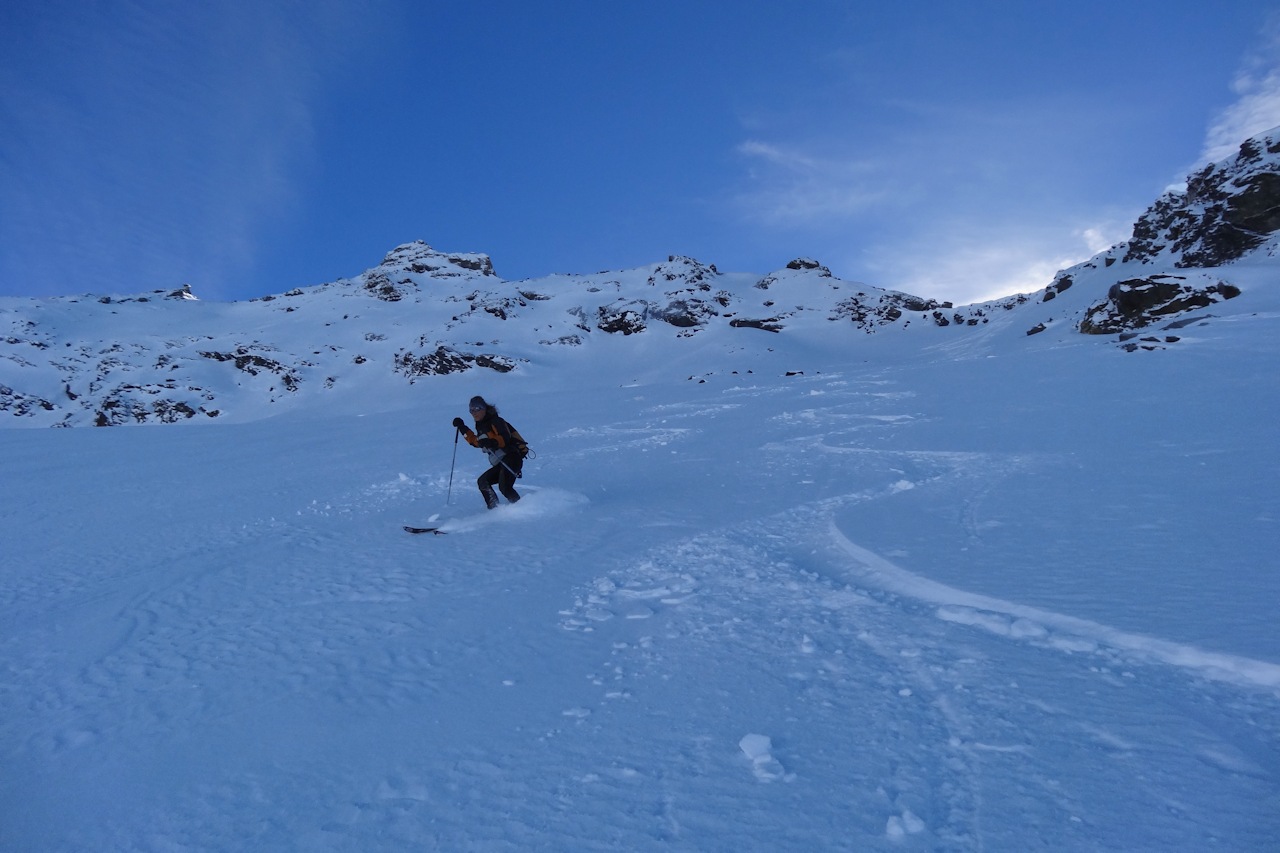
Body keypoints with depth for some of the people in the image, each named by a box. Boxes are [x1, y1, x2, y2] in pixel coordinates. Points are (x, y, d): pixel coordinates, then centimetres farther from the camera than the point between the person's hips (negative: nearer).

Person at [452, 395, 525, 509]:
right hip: (501, 463, 10)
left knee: (504, 487, -25)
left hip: (512, 458, -10)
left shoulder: (495, 422, -8)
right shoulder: (481, 425, 18)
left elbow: (506, 439, -20)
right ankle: (495, 509, -5)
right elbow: (476, 442, 31)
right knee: (482, 482, 2)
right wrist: (462, 428, 26)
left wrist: (492, 442, -36)